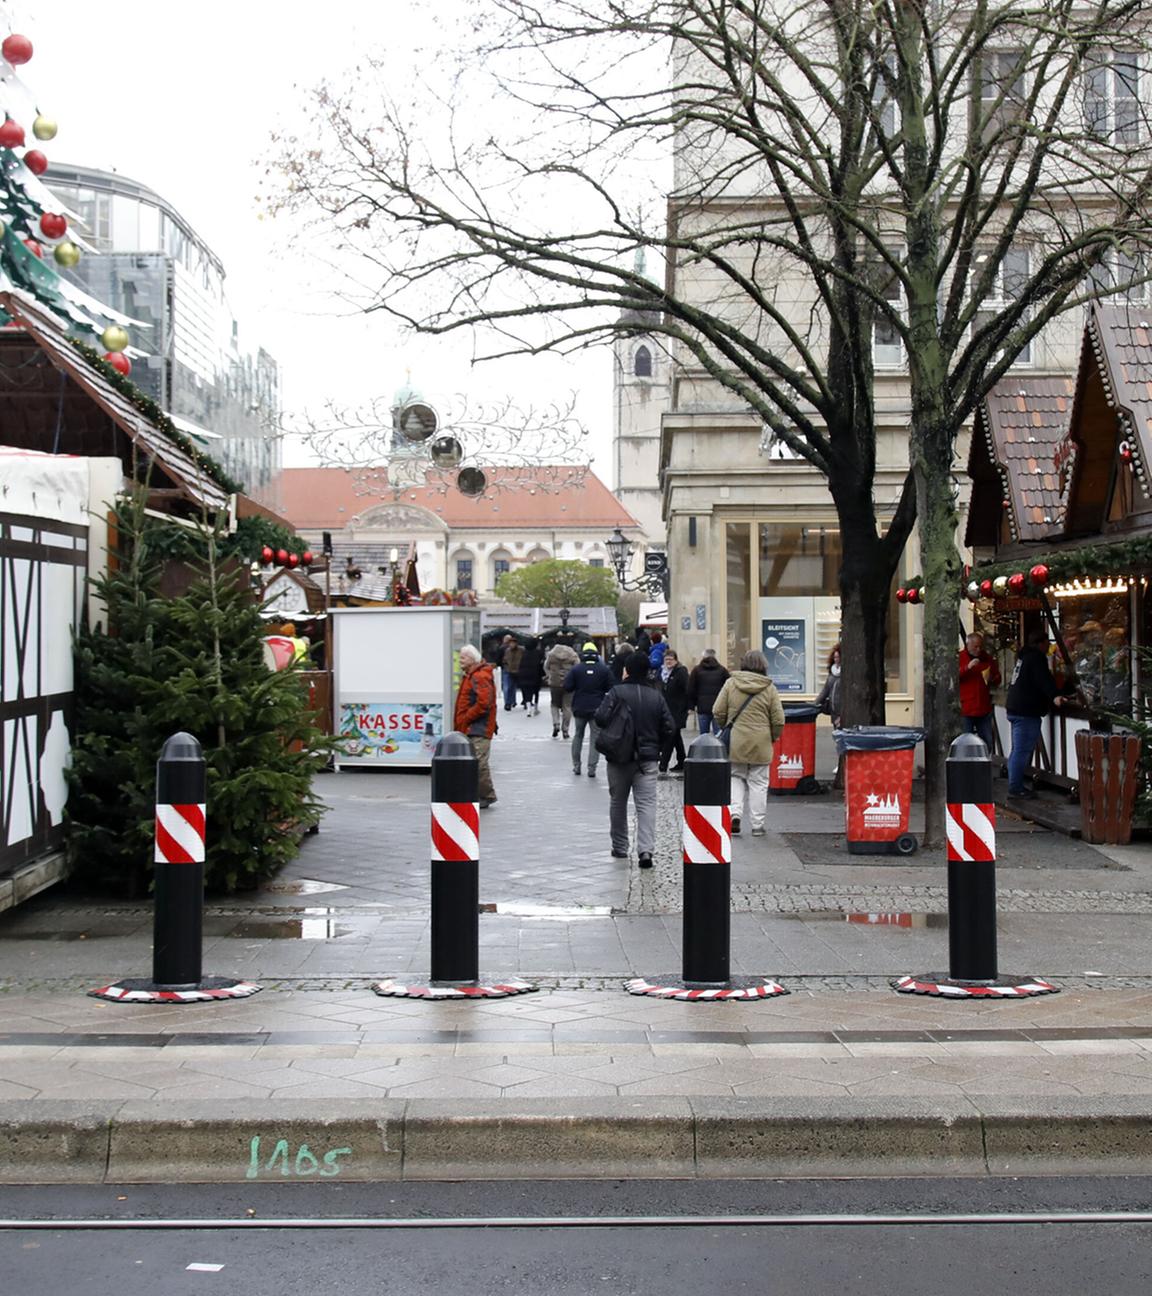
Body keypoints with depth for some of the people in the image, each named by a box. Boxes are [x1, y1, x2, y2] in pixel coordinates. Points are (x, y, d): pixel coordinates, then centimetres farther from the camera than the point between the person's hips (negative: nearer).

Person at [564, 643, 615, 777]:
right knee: (595, 737, 3)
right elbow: (611, 687, -5)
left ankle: (576, 765, 20)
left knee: (578, 735, 17)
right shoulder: (604, 669, -5)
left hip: (579, 707, 1)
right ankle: (592, 768, -5)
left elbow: (567, 687, -10)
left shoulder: (575, 669, -6)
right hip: (597, 709, -1)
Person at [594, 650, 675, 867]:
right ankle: (645, 849, -18)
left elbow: (601, 718, -18)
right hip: (647, 759, 1)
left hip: (619, 757, -1)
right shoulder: (656, 697, 1)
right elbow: (669, 727, -1)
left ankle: (620, 847, 24)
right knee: (646, 803, -2)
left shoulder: (617, 692, -9)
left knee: (618, 802, 15)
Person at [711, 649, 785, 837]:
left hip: (735, 744, 1)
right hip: (760, 744, -1)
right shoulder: (769, 688, -2)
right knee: (758, 783, 7)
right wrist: (772, 737, 15)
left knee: (736, 778, 15)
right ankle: (757, 825, 9)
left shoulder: (731, 683, -1)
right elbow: (778, 720, -2)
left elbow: (718, 712, 0)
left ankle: (735, 812, -5)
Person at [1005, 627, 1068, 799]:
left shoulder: (1023, 657, 19)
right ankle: (1016, 787, -10)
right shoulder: (1037, 658, -13)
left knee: (1017, 750, 16)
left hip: (1015, 709, 11)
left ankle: (1015, 785, 22)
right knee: (1023, 751, -9)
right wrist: (1055, 696, -44)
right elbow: (1044, 679, -30)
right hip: (1027, 712, -11)